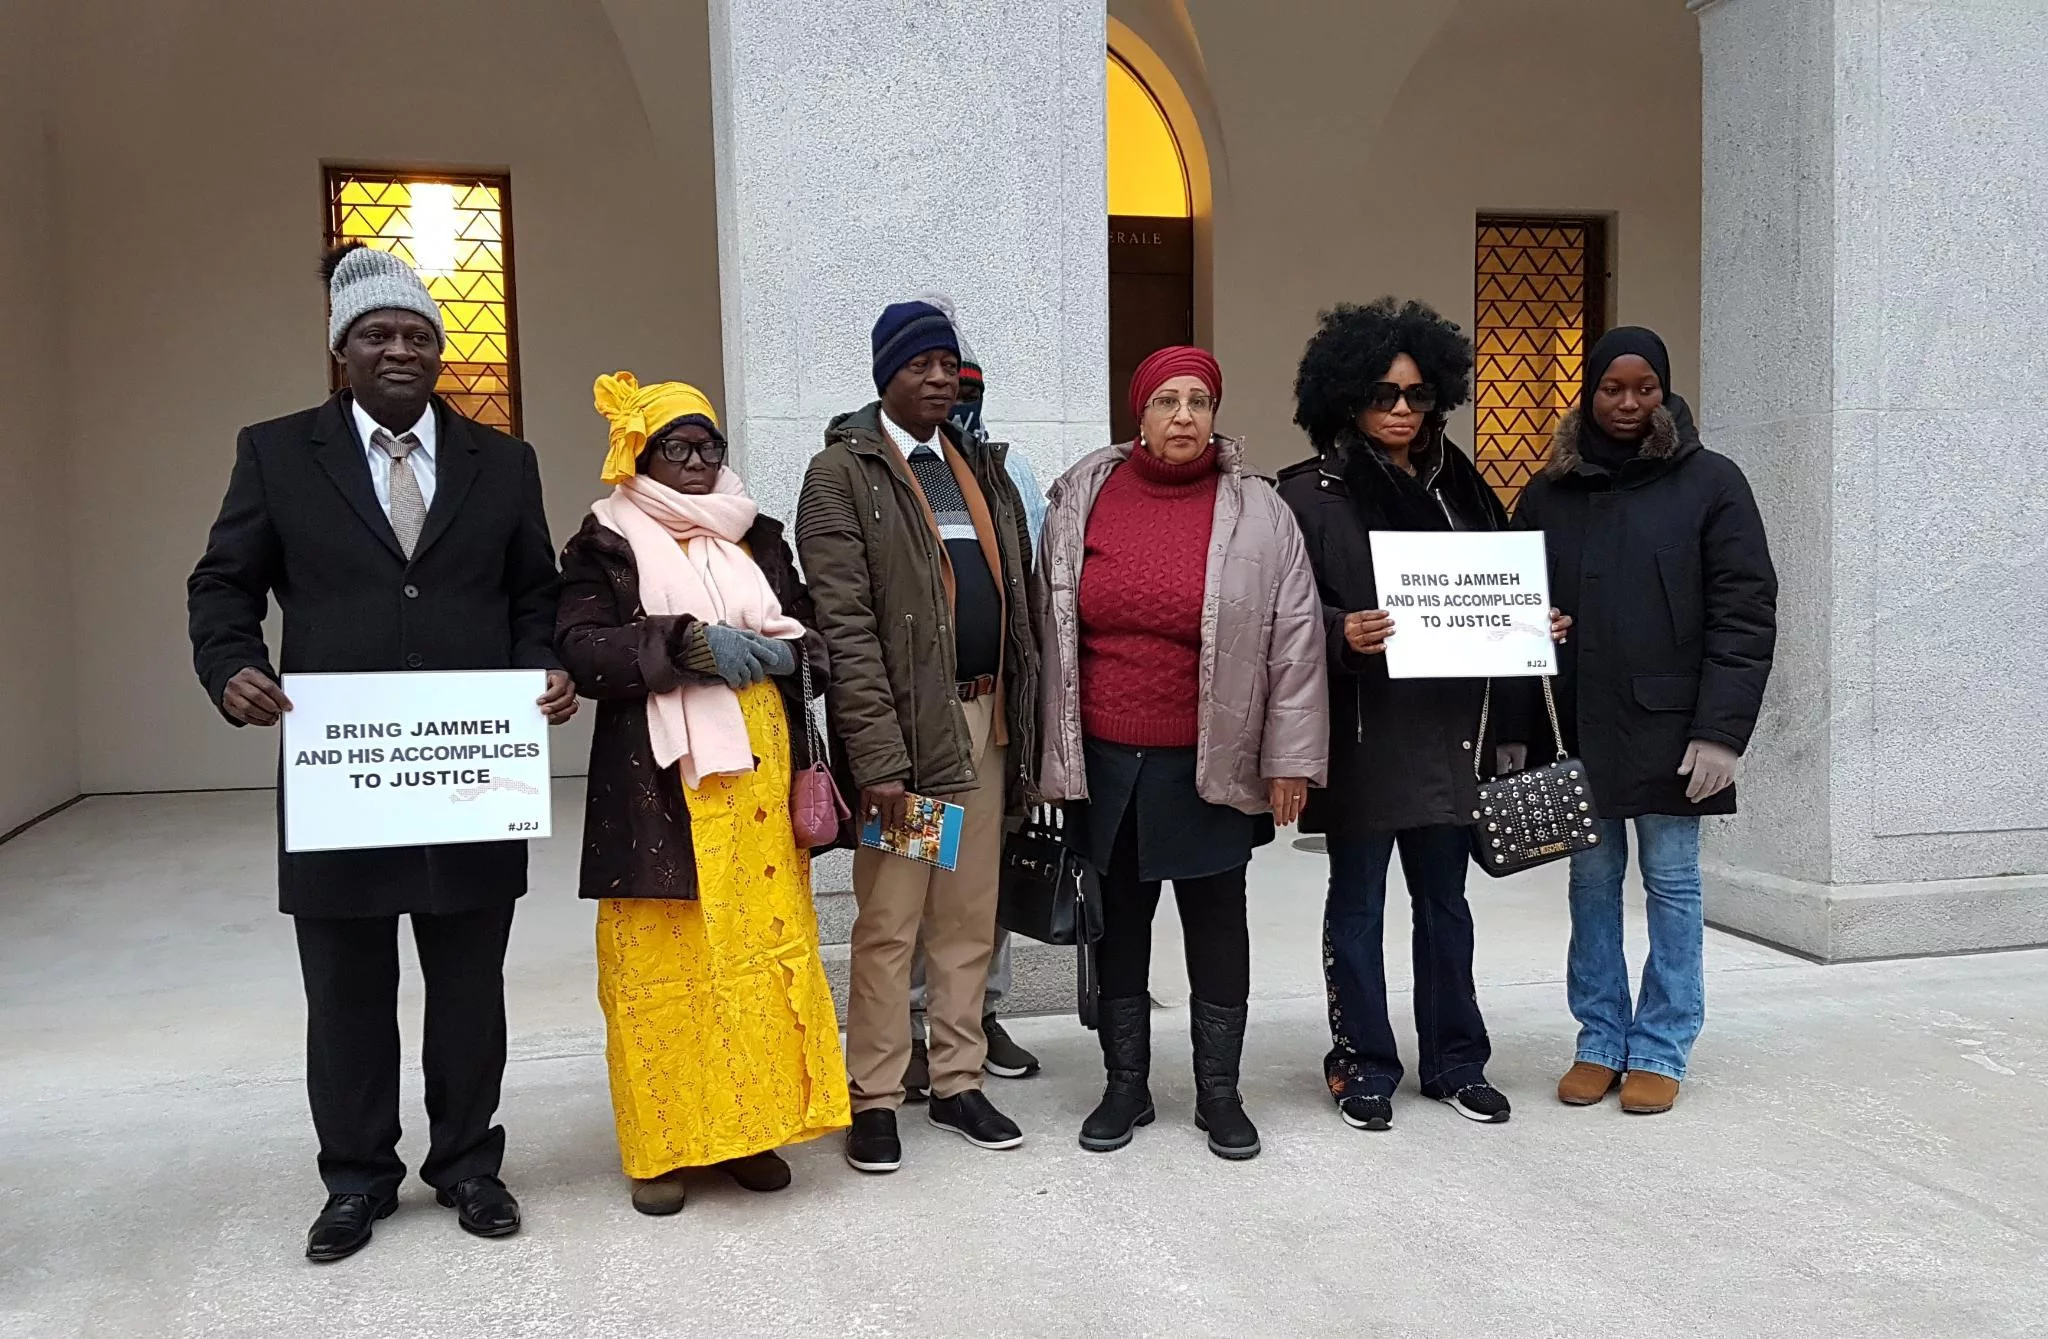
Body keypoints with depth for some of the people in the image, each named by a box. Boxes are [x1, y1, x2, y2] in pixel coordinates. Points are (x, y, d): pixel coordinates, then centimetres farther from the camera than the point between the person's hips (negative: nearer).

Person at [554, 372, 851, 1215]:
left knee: (763, 946, 4)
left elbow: (815, 632, 16)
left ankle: (750, 1124, 17)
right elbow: (580, 648, -9)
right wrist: (687, 647, -18)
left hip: (757, 777, 4)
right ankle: (665, 1144, 10)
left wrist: (781, 654, -6)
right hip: (663, 785, -4)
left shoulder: (756, 537, 15)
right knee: (666, 958, -1)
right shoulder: (607, 544, 3)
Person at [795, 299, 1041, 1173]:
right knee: (888, 924, 1)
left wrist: (1022, 721, 6)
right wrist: (878, 757, -17)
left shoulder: (982, 468, 15)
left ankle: (958, 1085, 23)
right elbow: (845, 626, -11)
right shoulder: (842, 472, -4)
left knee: (970, 919, 12)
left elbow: (1016, 599, 14)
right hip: (903, 724, -6)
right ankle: (874, 1099, 13)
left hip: (985, 719, 6)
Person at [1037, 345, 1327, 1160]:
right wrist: (1055, 753, 6)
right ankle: (1125, 1086, 27)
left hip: (1211, 766, -2)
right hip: (1105, 763, 2)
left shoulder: (1256, 512, -4)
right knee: (1119, 924, 12)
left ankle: (1219, 1092, 24)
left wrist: (1290, 758, -6)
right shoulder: (1082, 499, 1)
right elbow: (1053, 634, 6)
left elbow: (1294, 642, -3)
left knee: (1217, 926, 9)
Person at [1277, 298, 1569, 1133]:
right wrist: (1341, 633, -26)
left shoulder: (1459, 485, 12)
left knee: (1444, 898, 13)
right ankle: (1363, 1065, 19)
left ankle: (1454, 1059, 26)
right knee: (1357, 900, 6)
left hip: (1446, 725, 5)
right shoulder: (1313, 492, -3)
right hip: (1361, 730, -4)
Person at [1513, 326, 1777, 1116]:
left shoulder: (1710, 483, -1)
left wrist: (1721, 730, -12)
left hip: (1670, 726, -3)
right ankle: (1600, 1041, 20)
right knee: (1592, 882, 9)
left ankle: (1661, 1050, 15)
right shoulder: (1550, 492, 7)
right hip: (1575, 725, 3)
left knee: (1671, 886, 4)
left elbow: (1746, 614, -5)